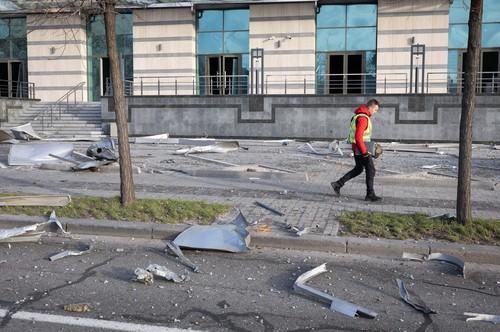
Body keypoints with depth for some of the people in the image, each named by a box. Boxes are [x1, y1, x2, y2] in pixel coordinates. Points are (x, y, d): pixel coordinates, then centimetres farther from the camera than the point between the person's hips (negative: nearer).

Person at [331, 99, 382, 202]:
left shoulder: (359, 116, 12)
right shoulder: (363, 118, -20)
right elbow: (358, 137, -27)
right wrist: (365, 152, -22)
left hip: (356, 148, 10)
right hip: (361, 148, -10)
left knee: (358, 169, 19)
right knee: (370, 170, 0)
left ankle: (338, 184, 19)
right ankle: (370, 195, 8)